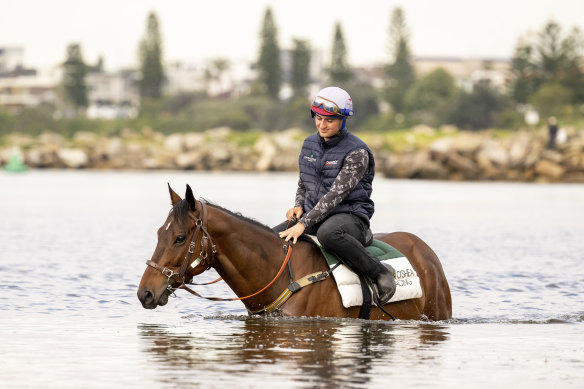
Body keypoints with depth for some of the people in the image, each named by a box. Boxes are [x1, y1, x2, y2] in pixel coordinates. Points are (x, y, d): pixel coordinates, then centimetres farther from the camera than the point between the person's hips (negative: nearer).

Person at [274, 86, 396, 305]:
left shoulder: (357, 153, -14)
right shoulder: (310, 144, 9)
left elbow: (336, 193, -22)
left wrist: (304, 224, -27)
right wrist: (298, 207, -1)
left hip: (350, 215, -7)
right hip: (313, 215, 7)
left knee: (328, 233, -42)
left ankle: (379, 273, -26)